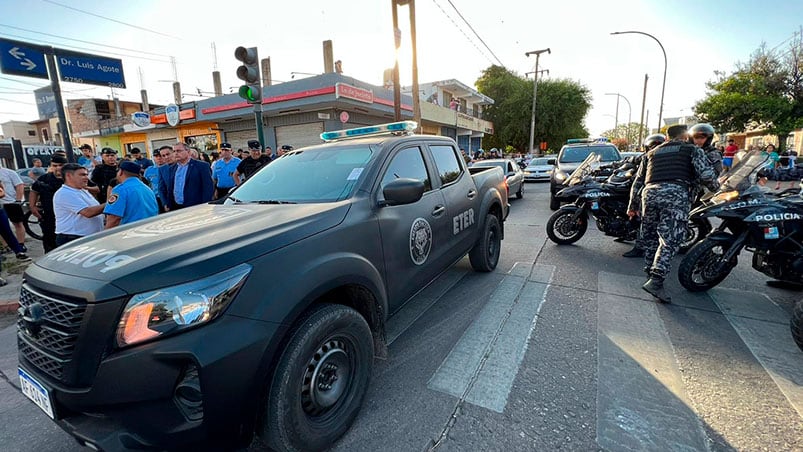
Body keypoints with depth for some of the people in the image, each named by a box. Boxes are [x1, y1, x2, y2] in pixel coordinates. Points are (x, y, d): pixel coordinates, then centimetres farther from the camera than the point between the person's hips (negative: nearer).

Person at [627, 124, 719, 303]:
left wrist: (632, 206, 32)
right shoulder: (692, 149, 18)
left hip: (649, 193, 4)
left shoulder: (651, 153, 29)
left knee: (650, 237, 17)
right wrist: (716, 187, 23)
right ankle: (656, 281, -20)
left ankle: (650, 273, 23)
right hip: (676, 193, -4)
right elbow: (706, 174, 2)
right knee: (669, 241, -9)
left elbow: (638, 181, 26)